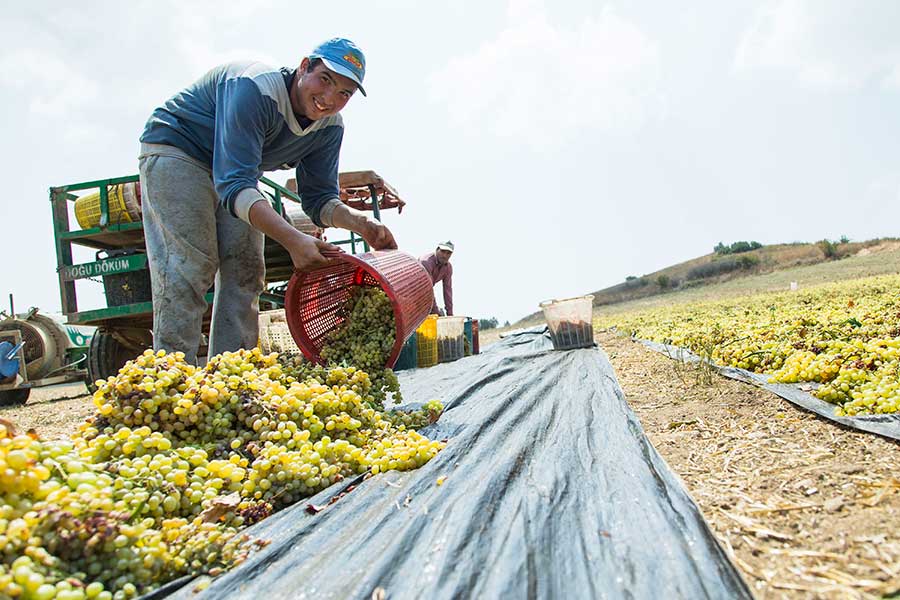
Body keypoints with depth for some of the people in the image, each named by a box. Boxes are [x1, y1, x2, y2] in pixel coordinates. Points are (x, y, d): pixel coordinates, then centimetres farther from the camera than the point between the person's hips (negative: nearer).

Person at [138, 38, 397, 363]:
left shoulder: (329, 128, -11)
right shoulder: (254, 89, -34)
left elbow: (318, 200, -7)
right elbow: (234, 184, -41)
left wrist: (361, 222, -29)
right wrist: (293, 240, -52)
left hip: (235, 171, 7)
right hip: (176, 152, -7)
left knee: (245, 272, -2)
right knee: (188, 269, -19)